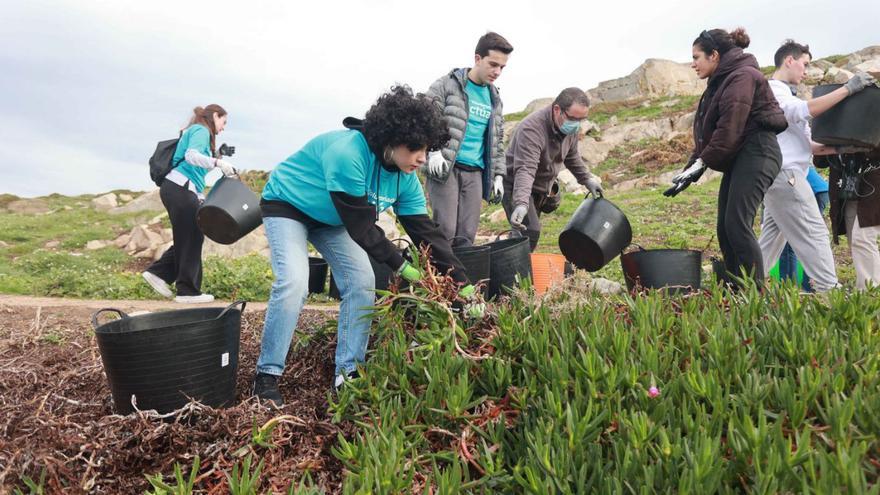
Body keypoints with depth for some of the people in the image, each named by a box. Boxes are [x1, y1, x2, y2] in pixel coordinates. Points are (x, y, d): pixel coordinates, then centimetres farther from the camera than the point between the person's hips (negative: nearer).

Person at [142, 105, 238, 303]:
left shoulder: (197, 131, 25)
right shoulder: (201, 130, -3)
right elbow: (191, 155, -24)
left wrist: (200, 196, 16)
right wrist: (217, 162, -35)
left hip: (180, 190, 10)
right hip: (180, 189, -10)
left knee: (188, 238, 13)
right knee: (191, 239, -5)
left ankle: (157, 272, 14)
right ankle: (188, 291, 1)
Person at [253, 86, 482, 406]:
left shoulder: (404, 178, -14)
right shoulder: (347, 153, -36)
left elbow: (426, 232, -14)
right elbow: (361, 226, -32)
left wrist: (464, 285, -19)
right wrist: (400, 266, -24)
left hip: (331, 219, 7)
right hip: (286, 204, -6)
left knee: (362, 281, -7)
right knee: (294, 282, -24)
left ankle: (348, 373, 3)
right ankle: (267, 376, -8)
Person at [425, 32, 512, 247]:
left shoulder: (494, 98, 18)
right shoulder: (447, 85, -1)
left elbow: (497, 140, 23)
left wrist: (497, 174, 16)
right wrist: (433, 151, -19)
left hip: (475, 173, 5)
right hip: (445, 168, -5)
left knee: (466, 236, 2)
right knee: (445, 230, -11)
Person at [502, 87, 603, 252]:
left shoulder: (570, 126, -3)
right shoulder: (532, 128, -30)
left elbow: (572, 157, 17)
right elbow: (525, 170, -41)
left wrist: (587, 179, 13)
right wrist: (521, 204, -51)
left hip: (541, 188, 8)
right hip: (516, 186, -8)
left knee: (532, 231, 8)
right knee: (530, 231, -21)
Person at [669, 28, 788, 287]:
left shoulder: (742, 75, -9)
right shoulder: (720, 82, 22)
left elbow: (730, 127, -19)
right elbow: (707, 132, 20)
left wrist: (702, 162, -16)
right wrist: (691, 168, 11)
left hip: (756, 153, -10)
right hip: (738, 158, 10)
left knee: (737, 224, -17)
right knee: (725, 227, 5)